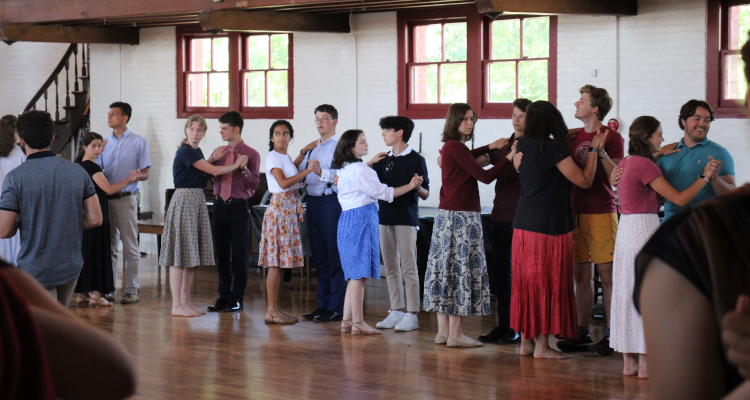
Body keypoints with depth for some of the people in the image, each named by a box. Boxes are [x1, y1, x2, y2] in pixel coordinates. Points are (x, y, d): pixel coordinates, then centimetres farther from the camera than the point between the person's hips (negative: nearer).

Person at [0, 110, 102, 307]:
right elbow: (95, 219, -1)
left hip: (35, 270, -5)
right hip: (70, 266, 5)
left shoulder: (16, 177, -14)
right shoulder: (78, 172, -2)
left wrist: (21, 222, 6)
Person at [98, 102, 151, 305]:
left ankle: (132, 290, 0)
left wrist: (137, 176, -19)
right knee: (108, 245, 7)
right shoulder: (105, 143, 15)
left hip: (125, 198, -4)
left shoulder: (138, 142, 4)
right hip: (105, 198, 4)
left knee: (130, 247, -3)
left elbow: (145, 173, 1)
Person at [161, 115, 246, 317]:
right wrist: (236, 165, -1)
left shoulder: (197, 152, 16)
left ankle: (185, 302, 14)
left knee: (193, 255, 9)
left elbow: (209, 174, 13)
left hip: (198, 200, 9)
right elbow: (213, 171, -13)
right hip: (184, 200, -9)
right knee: (181, 255, -8)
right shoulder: (185, 151, -12)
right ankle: (176, 305, -6)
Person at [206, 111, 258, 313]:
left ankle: (237, 299, 8)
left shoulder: (251, 154, -3)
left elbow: (254, 184, -6)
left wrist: (244, 168, -20)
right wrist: (212, 159, -8)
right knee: (222, 254, 10)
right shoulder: (219, 152, 11)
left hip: (239, 206, -5)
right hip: (220, 205, 5)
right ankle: (224, 297, 18)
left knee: (239, 255, 0)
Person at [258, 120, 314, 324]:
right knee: (276, 262, -9)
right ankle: (271, 311, -8)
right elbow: (283, 183, -20)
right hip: (279, 207, -9)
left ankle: (276, 309, 9)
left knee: (281, 261, 7)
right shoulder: (273, 157, -8)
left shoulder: (286, 158, 18)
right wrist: (306, 171, -20)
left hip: (290, 210, 9)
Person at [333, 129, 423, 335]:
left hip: (347, 219, 10)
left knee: (355, 274, 13)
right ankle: (358, 323, -7)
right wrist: (410, 186, -5)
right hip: (361, 220, -10)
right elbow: (382, 192, -11)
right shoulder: (359, 169, -13)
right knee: (359, 274, -8)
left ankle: (347, 321, 13)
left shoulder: (344, 169, 15)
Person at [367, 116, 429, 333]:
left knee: (408, 268, -5)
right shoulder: (384, 160, 12)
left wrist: (417, 188, -27)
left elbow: (425, 194, -5)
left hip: (406, 219, -6)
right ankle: (396, 312, 16)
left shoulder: (415, 160, -5)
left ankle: (411, 315, -3)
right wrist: (370, 164, 1)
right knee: (391, 268, 9)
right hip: (385, 217, 6)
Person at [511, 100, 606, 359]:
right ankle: (542, 345, -1)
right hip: (549, 225, -7)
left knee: (526, 281, 11)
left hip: (523, 223, 7)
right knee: (547, 282, -2)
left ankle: (526, 341, 16)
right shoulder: (554, 148, -14)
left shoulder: (524, 145, 6)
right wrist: (594, 150, -1)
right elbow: (584, 181, -10)